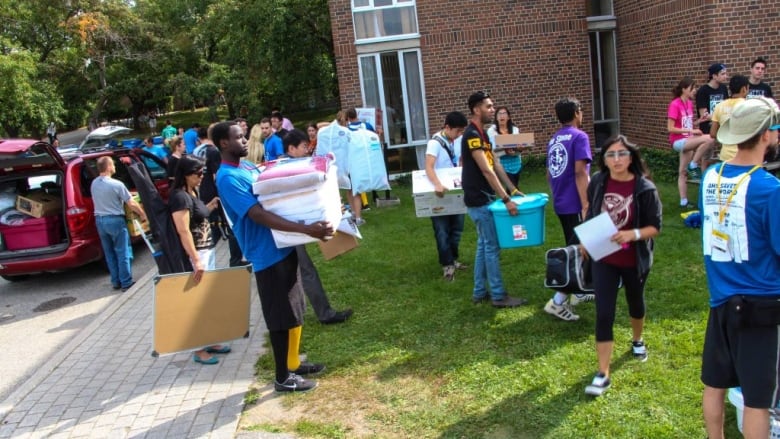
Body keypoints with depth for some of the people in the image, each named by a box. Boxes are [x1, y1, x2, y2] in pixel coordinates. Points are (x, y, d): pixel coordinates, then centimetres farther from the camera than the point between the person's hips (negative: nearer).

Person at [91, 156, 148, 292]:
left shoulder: (94, 184, 3)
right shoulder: (116, 184, -18)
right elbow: (131, 203, -14)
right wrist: (143, 214, 1)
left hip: (99, 220, 7)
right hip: (115, 220, -7)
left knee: (109, 253, 15)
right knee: (123, 252, 2)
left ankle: (116, 281, 22)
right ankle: (126, 283, 5)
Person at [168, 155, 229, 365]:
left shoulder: (192, 193, 12)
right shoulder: (180, 197, -17)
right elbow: (183, 230, -23)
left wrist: (210, 206, 9)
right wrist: (196, 260, -27)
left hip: (207, 251, 9)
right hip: (196, 254, -9)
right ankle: (199, 350, 8)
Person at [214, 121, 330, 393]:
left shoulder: (247, 166, 12)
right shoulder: (228, 178, -18)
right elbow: (259, 215, -28)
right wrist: (306, 229, -35)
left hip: (283, 247, 9)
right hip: (268, 255, -9)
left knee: (294, 311, 18)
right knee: (281, 318, 1)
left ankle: (292, 363, 33)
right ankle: (283, 377, 16)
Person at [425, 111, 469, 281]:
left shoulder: (458, 141, 3)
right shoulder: (435, 143, -19)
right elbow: (429, 168, -31)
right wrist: (437, 185, -47)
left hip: (455, 192, 7)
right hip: (439, 193, -7)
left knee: (456, 228, 13)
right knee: (443, 231, -1)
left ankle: (453, 260, 28)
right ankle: (447, 265, 8)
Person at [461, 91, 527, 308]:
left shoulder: (482, 134, 13)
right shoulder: (472, 135, -18)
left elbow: (496, 165, 15)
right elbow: (486, 171, -24)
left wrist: (513, 189, 12)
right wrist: (506, 199, -25)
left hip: (484, 198, 10)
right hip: (479, 200, -10)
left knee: (484, 244, 14)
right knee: (492, 246, -3)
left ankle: (479, 291, 22)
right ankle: (498, 296, 6)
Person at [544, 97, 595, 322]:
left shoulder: (553, 140, 13)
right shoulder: (579, 136, -11)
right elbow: (580, 172, -19)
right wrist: (586, 204, -21)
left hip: (560, 204, 8)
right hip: (575, 204, -8)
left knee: (574, 248, 20)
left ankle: (577, 292, 31)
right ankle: (558, 300, -8)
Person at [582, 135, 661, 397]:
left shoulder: (645, 188, -16)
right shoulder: (598, 183, -7)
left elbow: (655, 227, -13)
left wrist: (633, 234, -30)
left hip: (635, 261, -1)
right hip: (603, 260, 1)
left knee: (635, 303, 24)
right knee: (604, 314, -5)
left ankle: (637, 341, 55)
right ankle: (603, 375, 0)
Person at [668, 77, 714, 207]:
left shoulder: (690, 103, 9)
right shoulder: (674, 105, -15)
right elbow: (670, 128, -18)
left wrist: (700, 120, -1)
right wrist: (691, 131, -20)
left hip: (687, 141, 8)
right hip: (678, 141, -8)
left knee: (683, 172, 10)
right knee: (709, 139, -28)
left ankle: (684, 201, 15)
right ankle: (693, 166, -11)